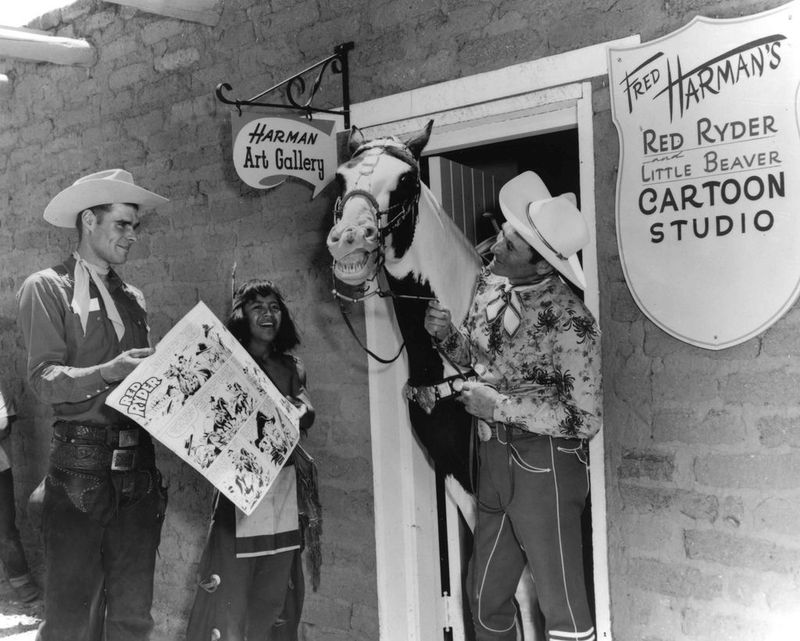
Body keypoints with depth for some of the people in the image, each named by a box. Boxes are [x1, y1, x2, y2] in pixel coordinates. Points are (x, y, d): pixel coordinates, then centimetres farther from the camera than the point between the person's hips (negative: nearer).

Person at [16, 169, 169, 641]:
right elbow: (43, 379, -11)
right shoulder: (47, 288, -1)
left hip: (138, 467, 5)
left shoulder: (133, 298, 17)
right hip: (82, 467, -5)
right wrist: (109, 372, -24)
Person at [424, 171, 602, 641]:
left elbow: (586, 419, -20)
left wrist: (500, 407, -21)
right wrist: (445, 333, -5)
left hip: (546, 465, -7)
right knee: (485, 596, 19)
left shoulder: (570, 322, -22)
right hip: (494, 458, 7)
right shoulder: (490, 285, 0)